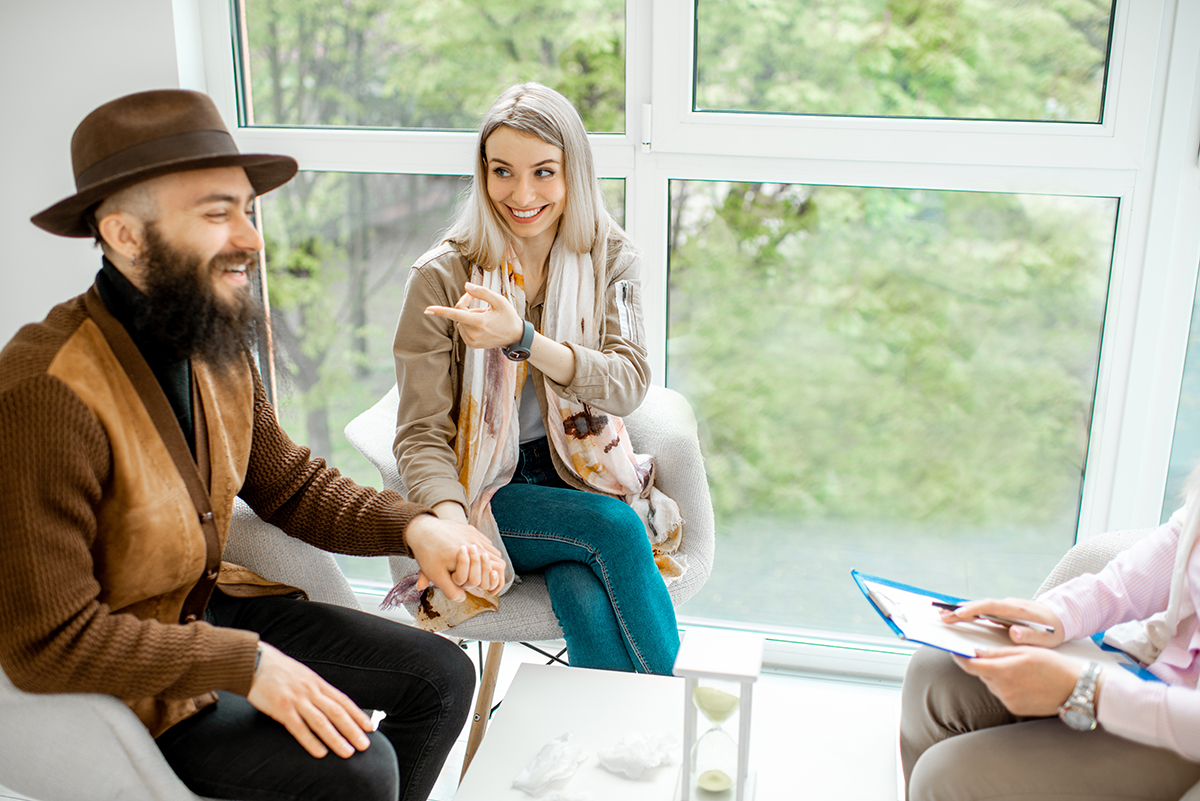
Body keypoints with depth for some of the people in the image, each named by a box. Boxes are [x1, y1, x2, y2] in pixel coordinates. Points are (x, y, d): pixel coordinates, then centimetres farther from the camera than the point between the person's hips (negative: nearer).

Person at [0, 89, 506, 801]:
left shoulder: (219, 348, -3)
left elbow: (291, 487, 8)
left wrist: (413, 526, -9)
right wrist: (245, 664, -27)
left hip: (214, 605, 8)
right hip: (124, 684, -8)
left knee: (442, 677, 5)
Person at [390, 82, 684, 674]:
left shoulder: (609, 260, -1)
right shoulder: (441, 278, -9)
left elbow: (628, 383, -15)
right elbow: (422, 434, -11)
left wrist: (521, 337, -31)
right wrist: (451, 526, -32)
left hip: (582, 478, 2)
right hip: (487, 491, -1)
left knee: (588, 603, -29)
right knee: (616, 527, -29)